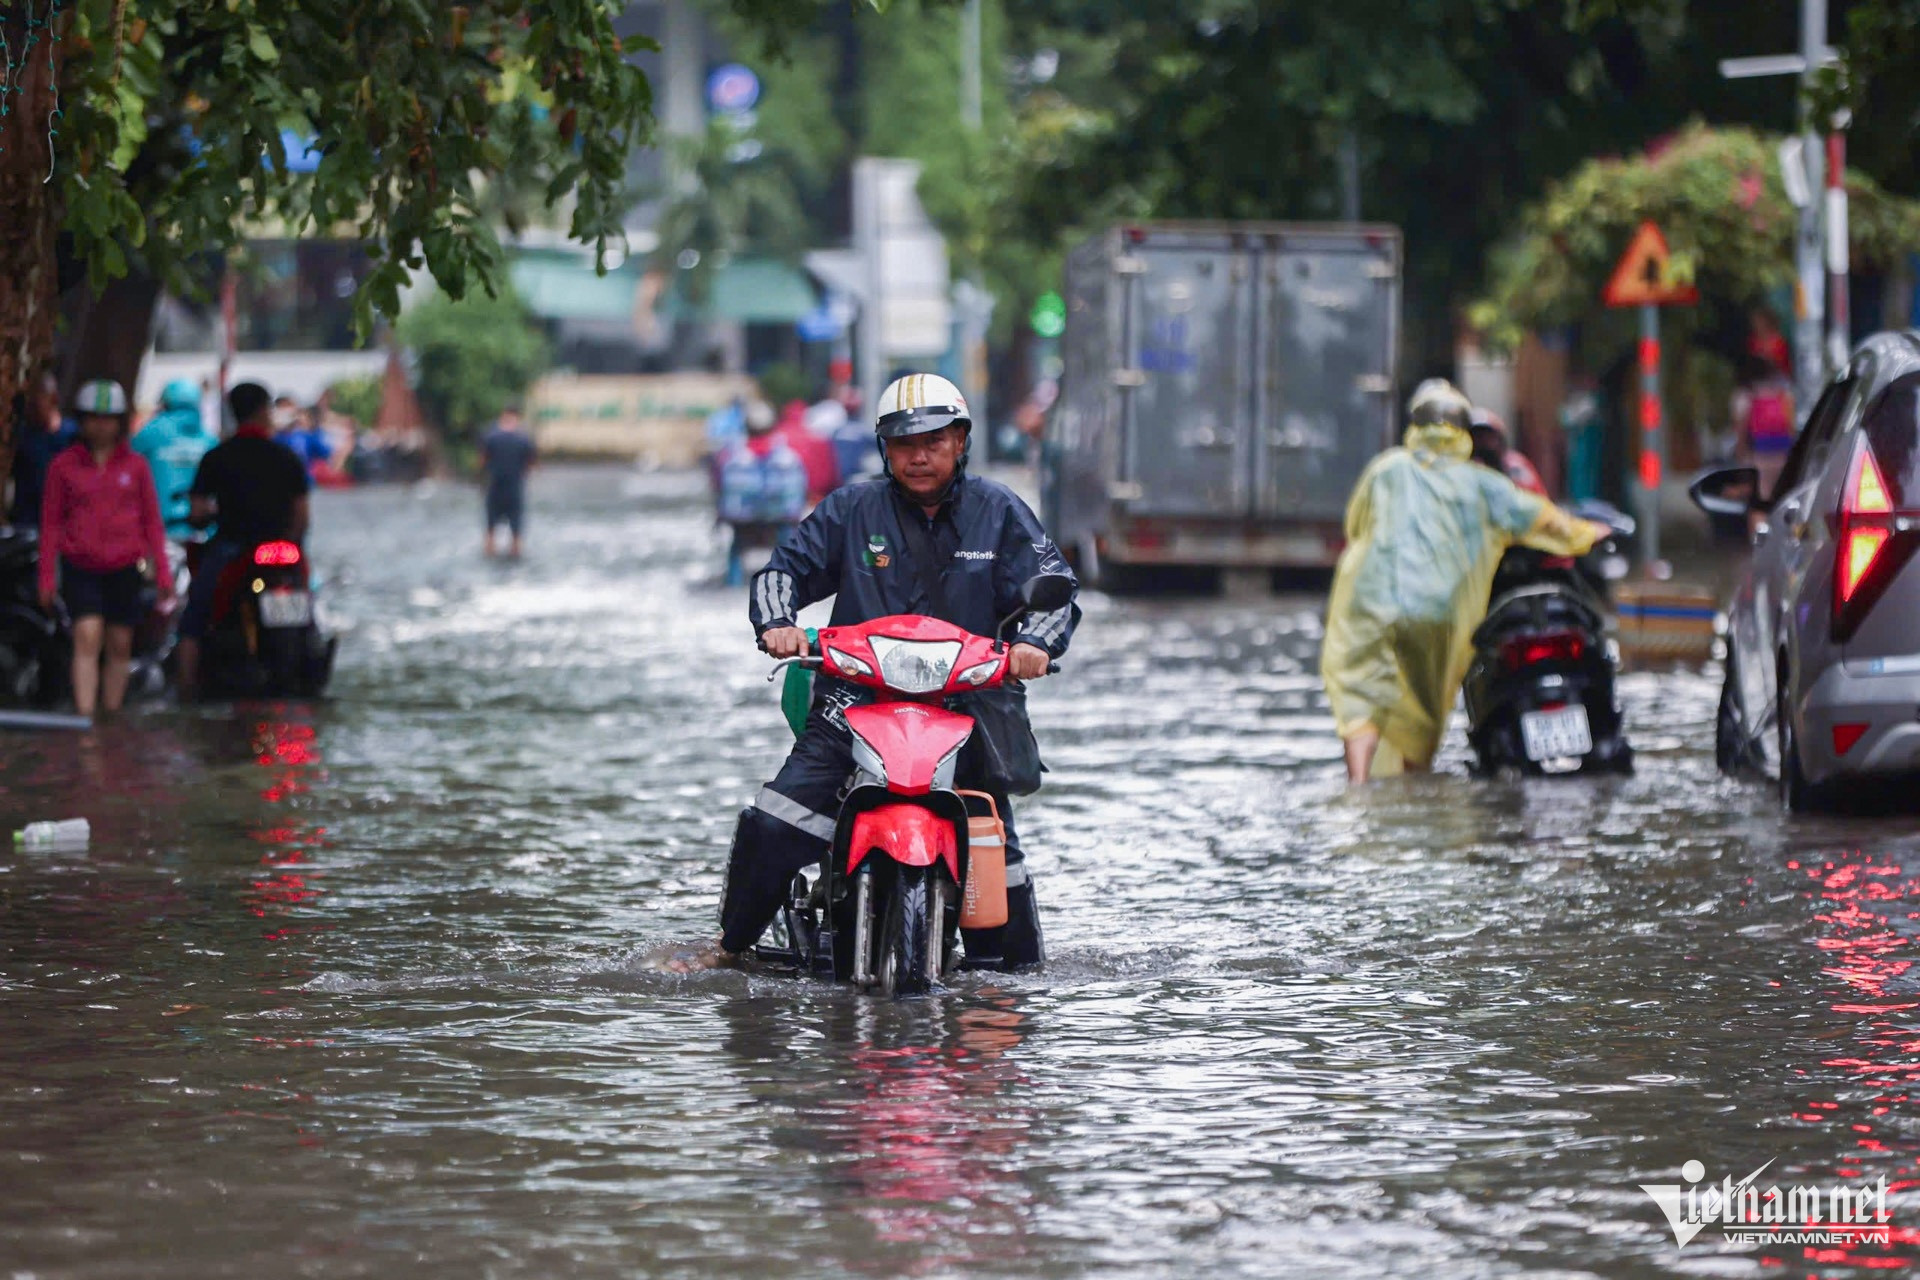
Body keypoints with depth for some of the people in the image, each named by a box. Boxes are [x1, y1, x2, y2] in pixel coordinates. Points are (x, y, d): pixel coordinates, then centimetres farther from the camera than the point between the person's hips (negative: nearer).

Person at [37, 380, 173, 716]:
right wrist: (47, 575, 1)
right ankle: (85, 717, -20)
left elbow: (152, 522, 10)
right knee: (87, 637, -15)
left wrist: (163, 573, 5)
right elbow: (50, 522, 6)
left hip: (125, 568, 2)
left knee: (120, 645, 6)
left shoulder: (135, 465, 7)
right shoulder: (65, 465, 4)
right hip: (81, 567, -2)